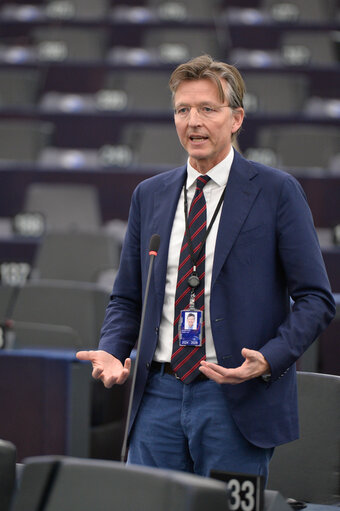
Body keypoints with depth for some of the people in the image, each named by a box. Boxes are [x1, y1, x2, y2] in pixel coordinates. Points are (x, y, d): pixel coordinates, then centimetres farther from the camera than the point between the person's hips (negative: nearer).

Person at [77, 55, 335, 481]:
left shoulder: (276, 191, -1)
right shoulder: (149, 195, 13)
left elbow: (315, 298, -3)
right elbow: (127, 297, 18)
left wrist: (269, 360, -18)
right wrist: (111, 352, -3)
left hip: (236, 398, -4)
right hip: (159, 394, 4)